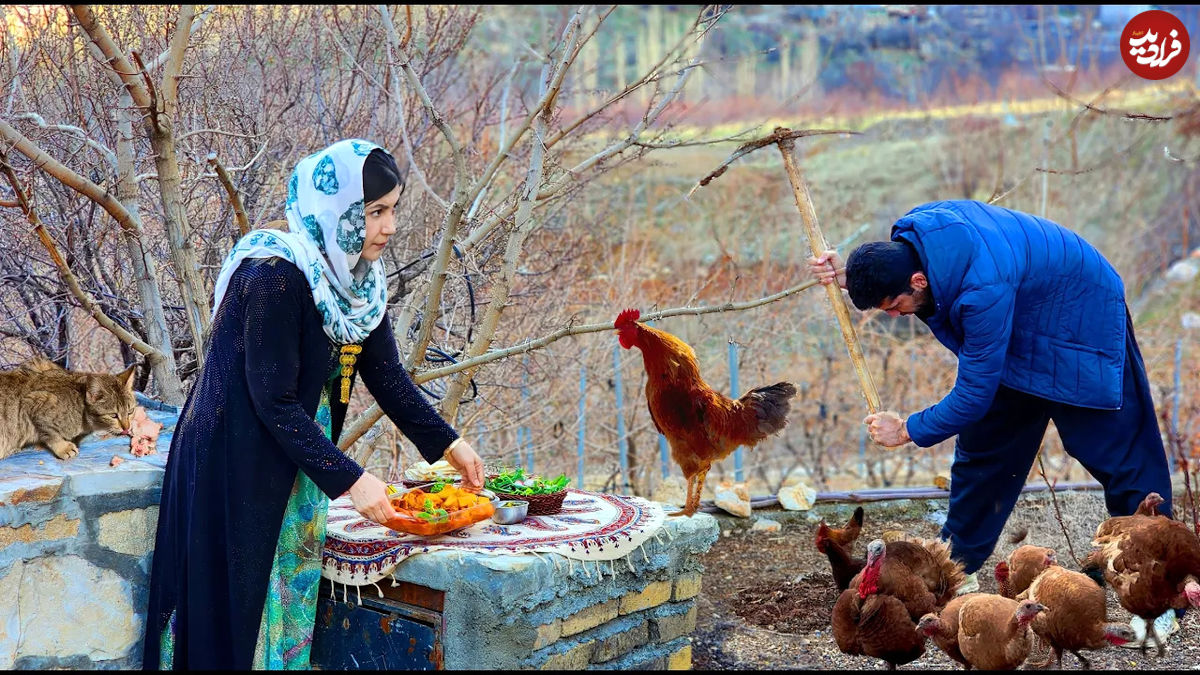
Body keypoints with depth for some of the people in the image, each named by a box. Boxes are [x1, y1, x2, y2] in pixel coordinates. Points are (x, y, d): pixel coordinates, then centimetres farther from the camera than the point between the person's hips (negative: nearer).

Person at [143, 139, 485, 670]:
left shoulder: (358, 276, 0)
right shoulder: (274, 277, -24)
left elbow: (385, 374, 8)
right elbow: (274, 402, -24)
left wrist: (447, 443, 5)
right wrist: (351, 480, -22)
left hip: (298, 463, 8)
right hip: (235, 464, -8)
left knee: (292, 604, 13)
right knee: (237, 611, 2)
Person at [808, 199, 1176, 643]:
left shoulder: (983, 290, -43)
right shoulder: (908, 232, -20)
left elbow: (974, 394, -33)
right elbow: (884, 283, 5)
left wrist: (908, 431, -20)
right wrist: (850, 279, -14)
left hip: (1081, 320, -8)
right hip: (1017, 331, 8)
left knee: (1121, 457, -3)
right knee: (982, 449, 9)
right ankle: (956, 569, 20)